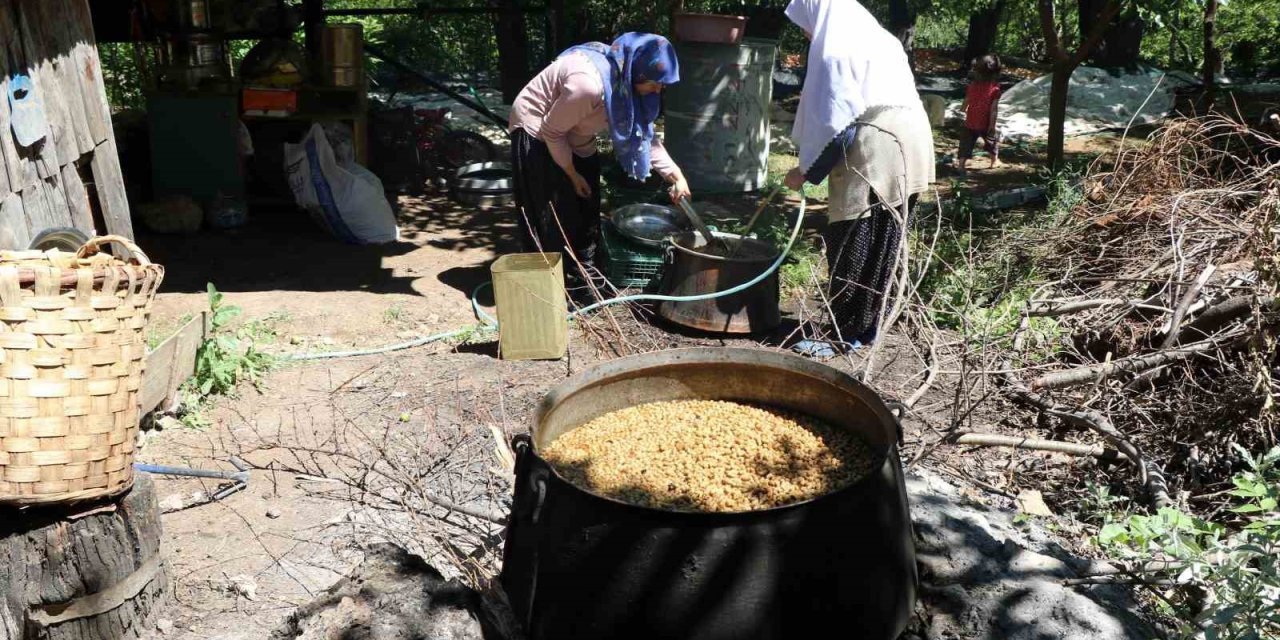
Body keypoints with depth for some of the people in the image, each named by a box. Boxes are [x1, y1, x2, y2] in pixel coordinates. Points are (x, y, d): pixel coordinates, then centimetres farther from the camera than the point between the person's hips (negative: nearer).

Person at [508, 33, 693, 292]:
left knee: (585, 213, 9)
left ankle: (581, 281, 21)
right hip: (538, 135, -8)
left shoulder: (627, 83, -10)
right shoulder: (588, 83, -37)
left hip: (574, 140, 8)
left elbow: (643, 132, 0)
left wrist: (675, 174, -9)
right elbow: (552, 131, -26)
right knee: (551, 219, -5)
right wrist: (572, 173, -14)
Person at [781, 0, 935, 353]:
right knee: (880, 245, 14)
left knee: (851, 247, -1)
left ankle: (846, 334, 5)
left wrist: (806, 170, -6)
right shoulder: (880, 38, 19)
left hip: (873, 154, -9)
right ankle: (867, 326, 23)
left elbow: (835, 123, -15)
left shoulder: (834, 49, -9)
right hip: (906, 145, 9)